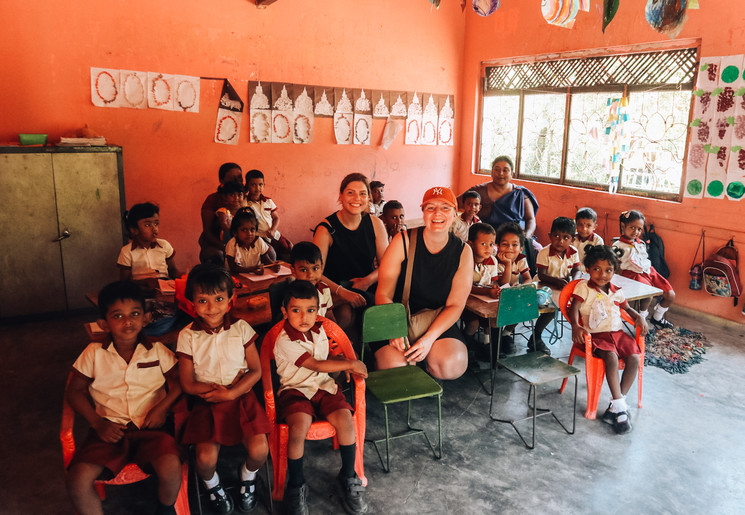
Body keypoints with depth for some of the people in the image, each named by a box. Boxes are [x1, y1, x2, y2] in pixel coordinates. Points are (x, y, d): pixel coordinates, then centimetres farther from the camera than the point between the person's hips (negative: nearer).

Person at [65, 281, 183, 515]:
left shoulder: (156, 350, 3)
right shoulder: (94, 353, 4)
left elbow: (181, 379, 8)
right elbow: (75, 391, 9)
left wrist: (162, 407, -8)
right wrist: (98, 423, -4)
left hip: (149, 427, -1)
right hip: (109, 429, 1)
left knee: (171, 468, -26)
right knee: (77, 480, -23)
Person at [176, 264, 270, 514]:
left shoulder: (241, 328, -5)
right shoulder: (187, 336, -6)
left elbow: (256, 371, -2)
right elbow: (188, 384, -3)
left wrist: (231, 392, -15)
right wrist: (220, 387, -13)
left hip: (241, 398, 0)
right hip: (206, 402, 0)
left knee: (259, 450, -15)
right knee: (206, 457, -17)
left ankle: (248, 477, 21)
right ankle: (212, 485, 19)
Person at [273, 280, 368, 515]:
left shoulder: (319, 331, 6)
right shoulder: (285, 341, -15)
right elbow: (315, 365, -18)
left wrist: (343, 364, 1)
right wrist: (351, 363, -13)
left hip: (323, 386, 5)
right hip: (296, 390, -5)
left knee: (345, 420, -20)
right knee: (299, 428, -31)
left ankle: (348, 477, 3)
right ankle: (296, 485, -5)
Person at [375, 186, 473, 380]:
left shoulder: (463, 252, -3)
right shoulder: (403, 241, -9)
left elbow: (455, 305, -5)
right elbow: (383, 294, -8)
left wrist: (429, 338, -19)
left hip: (438, 322, 2)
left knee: (452, 367, -25)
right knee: (394, 367, -26)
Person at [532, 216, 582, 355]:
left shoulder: (573, 252, -3)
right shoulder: (544, 253, -18)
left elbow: (576, 270, 0)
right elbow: (541, 275, -21)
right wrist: (557, 281, -37)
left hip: (564, 285, 5)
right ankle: (535, 338, -13)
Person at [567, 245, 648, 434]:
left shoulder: (616, 292, 15)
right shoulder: (583, 287, -2)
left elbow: (626, 307, 30)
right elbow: (574, 308, -11)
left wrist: (639, 316, 9)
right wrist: (576, 326, -29)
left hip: (617, 332, 6)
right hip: (596, 335, -6)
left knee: (634, 358, -17)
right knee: (612, 358, -30)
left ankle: (615, 407, -10)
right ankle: (620, 406, -22)